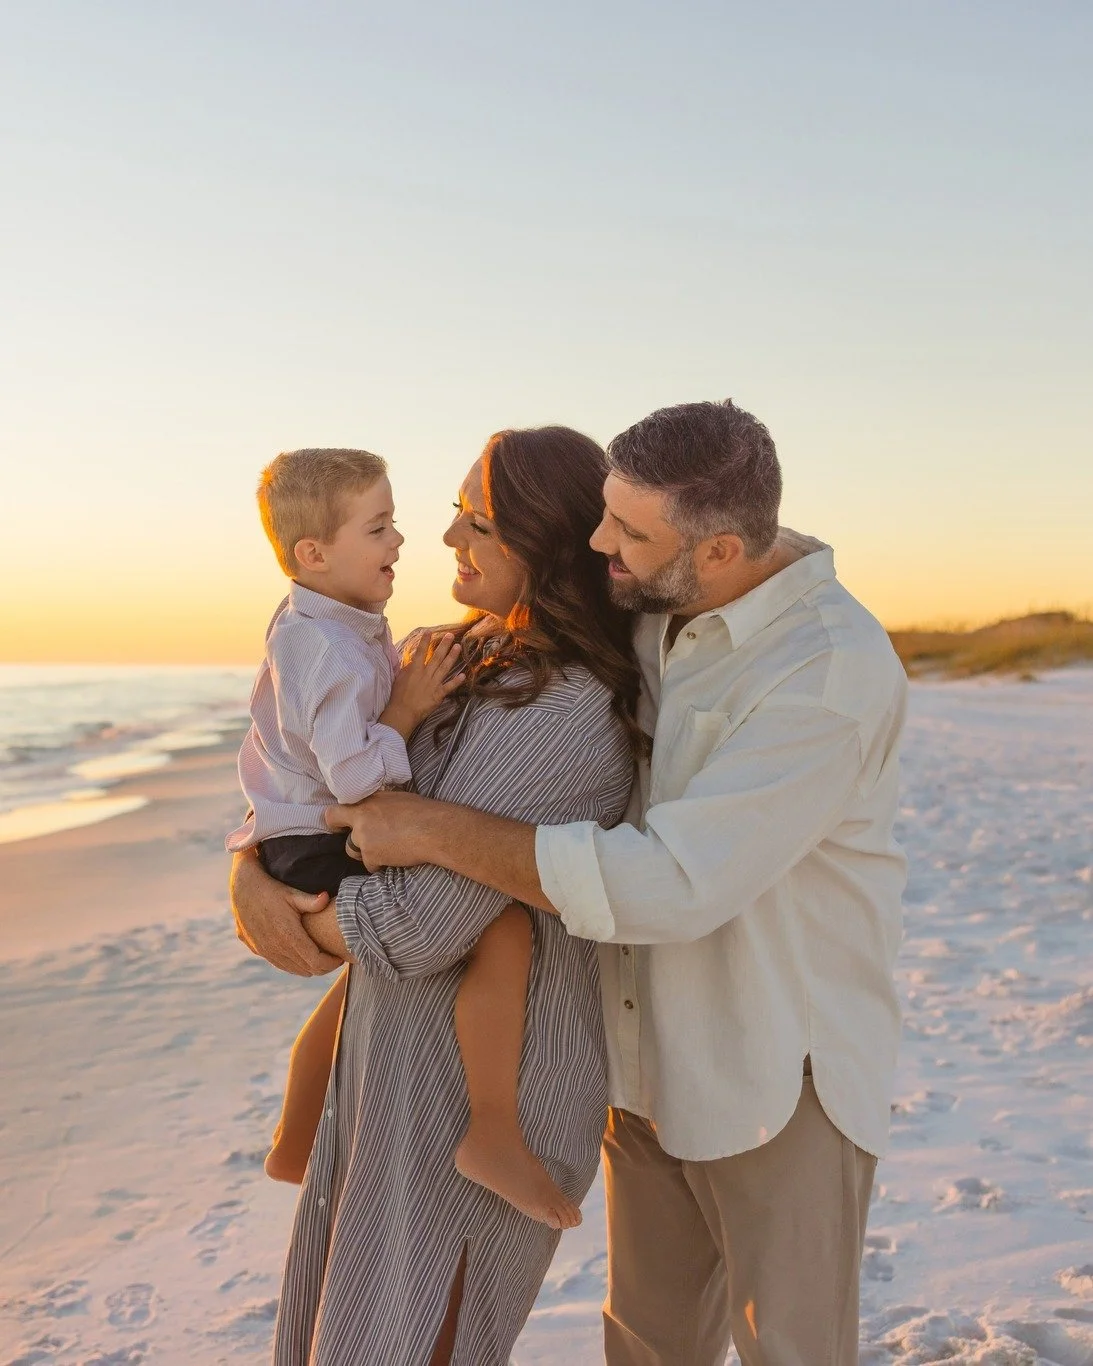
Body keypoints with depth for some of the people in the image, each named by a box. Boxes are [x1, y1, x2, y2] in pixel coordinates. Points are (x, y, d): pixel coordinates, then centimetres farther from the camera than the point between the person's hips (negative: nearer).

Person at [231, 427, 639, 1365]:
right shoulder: (468, 656, 3)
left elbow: (421, 926, -28)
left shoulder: (563, 717, -27)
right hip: (406, 1048, 9)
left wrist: (314, 930, -8)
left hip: (486, 1084, -9)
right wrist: (252, 873, -11)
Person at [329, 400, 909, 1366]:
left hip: (780, 1078, -7)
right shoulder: (645, 620, -2)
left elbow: (670, 885, -33)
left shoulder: (831, 670, -27)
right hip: (656, 1058, 7)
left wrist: (431, 831, -27)